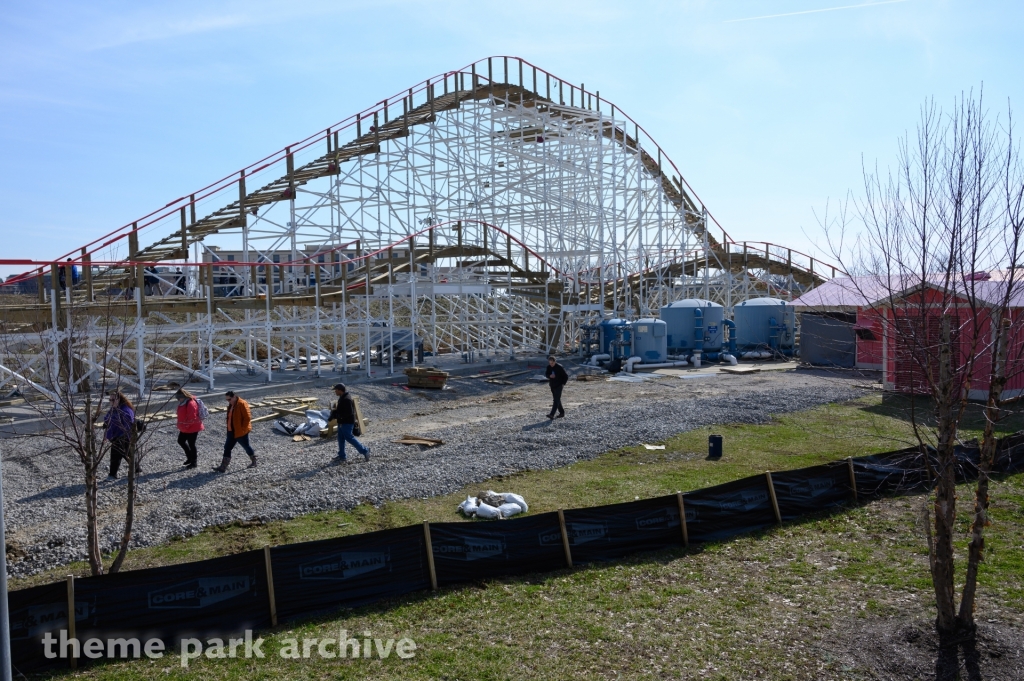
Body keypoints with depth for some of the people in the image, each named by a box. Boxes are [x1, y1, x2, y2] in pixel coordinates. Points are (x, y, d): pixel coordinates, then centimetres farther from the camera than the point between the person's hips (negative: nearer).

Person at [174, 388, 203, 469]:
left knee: (191, 444, 0)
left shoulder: (191, 404, -25)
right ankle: (190, 456, 33)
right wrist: (181, 425, 15)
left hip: (192, 428, -10)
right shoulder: (182, 403, 7)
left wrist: (186, 426, -23)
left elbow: (192, 418, -27)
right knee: (180, 441, 18)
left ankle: (194, 462, 14)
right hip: (185, 428, 10)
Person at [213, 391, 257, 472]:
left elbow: (247, 417, -21)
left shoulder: (242, 404, -19)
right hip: (231, 432, 9)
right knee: (227, 448, 5)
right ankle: (223, 467, 7)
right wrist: (229, 428, 15)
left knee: (246, 446, 7)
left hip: (241, 432, -9)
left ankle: (254, 462, 27)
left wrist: (243, 428, -19)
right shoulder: (231, 405, 8)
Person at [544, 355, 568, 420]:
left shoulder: (560, 367, -15)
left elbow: (566, 376, -8)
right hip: (552, 386, 7)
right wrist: (549, 376, -14)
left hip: (559, 386, -6)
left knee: (556, 400, -12)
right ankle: (562, 412, 26)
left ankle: (552, 414, -19)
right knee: (556, 400, 12)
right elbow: (546, 374, 7)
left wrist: (563, 383, -10)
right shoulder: (549, 367, 0)